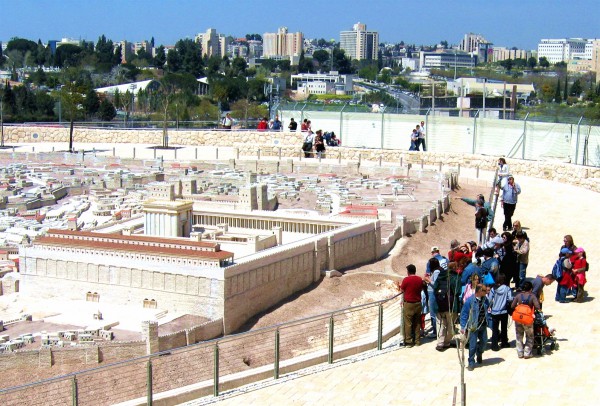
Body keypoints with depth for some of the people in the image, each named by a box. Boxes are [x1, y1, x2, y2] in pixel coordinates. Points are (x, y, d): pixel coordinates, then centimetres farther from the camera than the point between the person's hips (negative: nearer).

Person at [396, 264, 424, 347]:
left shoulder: (406, 280, -13)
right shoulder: (420, 279, 2)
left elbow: (401, 291, -2)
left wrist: (398, 286, 18)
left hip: (409, 304, -5)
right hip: (418, 303, 5)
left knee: (408, 323, 1)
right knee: (417, 323, 13)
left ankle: (408, 341, 2)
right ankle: (417, 341, 16)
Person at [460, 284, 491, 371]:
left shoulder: (485, 300, -1)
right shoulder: (470, 301, -18)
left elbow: (487, 312, 11)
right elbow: (464, 314, -13)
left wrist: (490, 323, 8)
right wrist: (463, 327, -14)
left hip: (483, 325, 5)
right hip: (473, 327, -5)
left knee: (483, 341, 14)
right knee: (473, 345, -1)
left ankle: (479, 355, 44)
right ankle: (471, 363, 14)